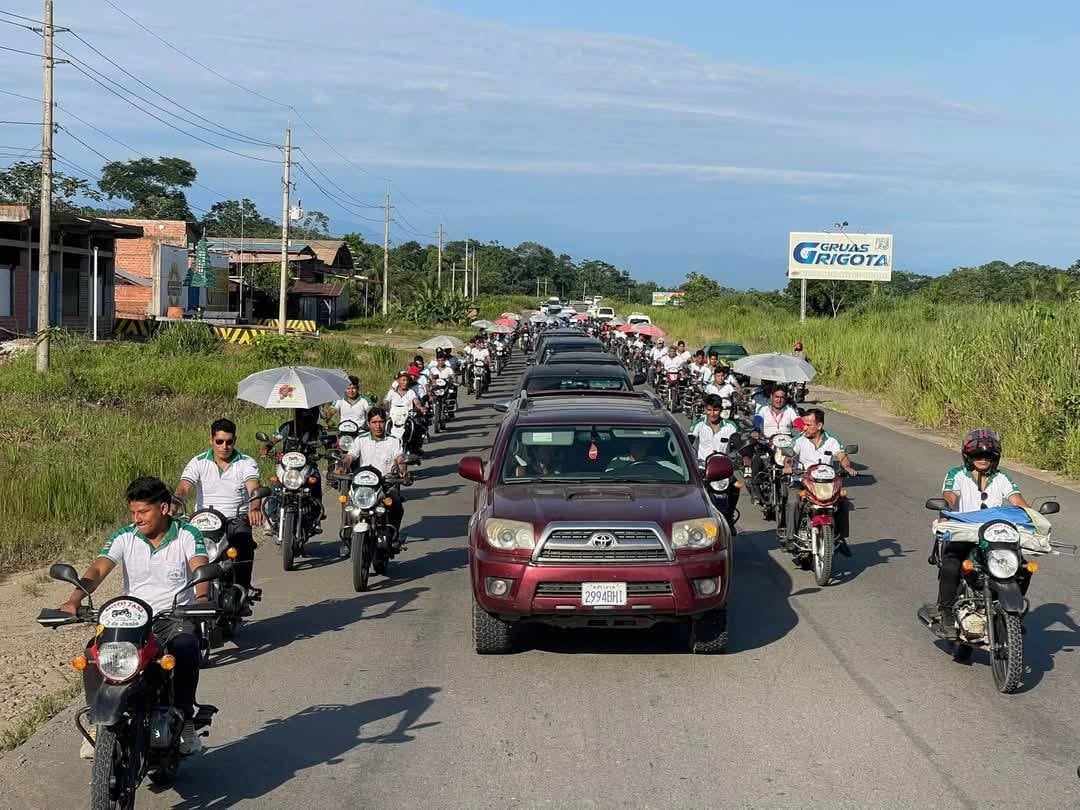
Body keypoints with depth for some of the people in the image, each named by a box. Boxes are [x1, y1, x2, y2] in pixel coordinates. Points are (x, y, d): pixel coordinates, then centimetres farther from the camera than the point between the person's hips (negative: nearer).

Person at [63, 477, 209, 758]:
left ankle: (185, 722, -19)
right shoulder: (124, 537, 4)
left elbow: (200, 568, -19)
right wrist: (75, 598, -30)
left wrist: (202, 596, -42)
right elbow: (98, 569, -10)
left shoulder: (187, 535, -2)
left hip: (175, 617, -3)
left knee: (186, 649, -36)